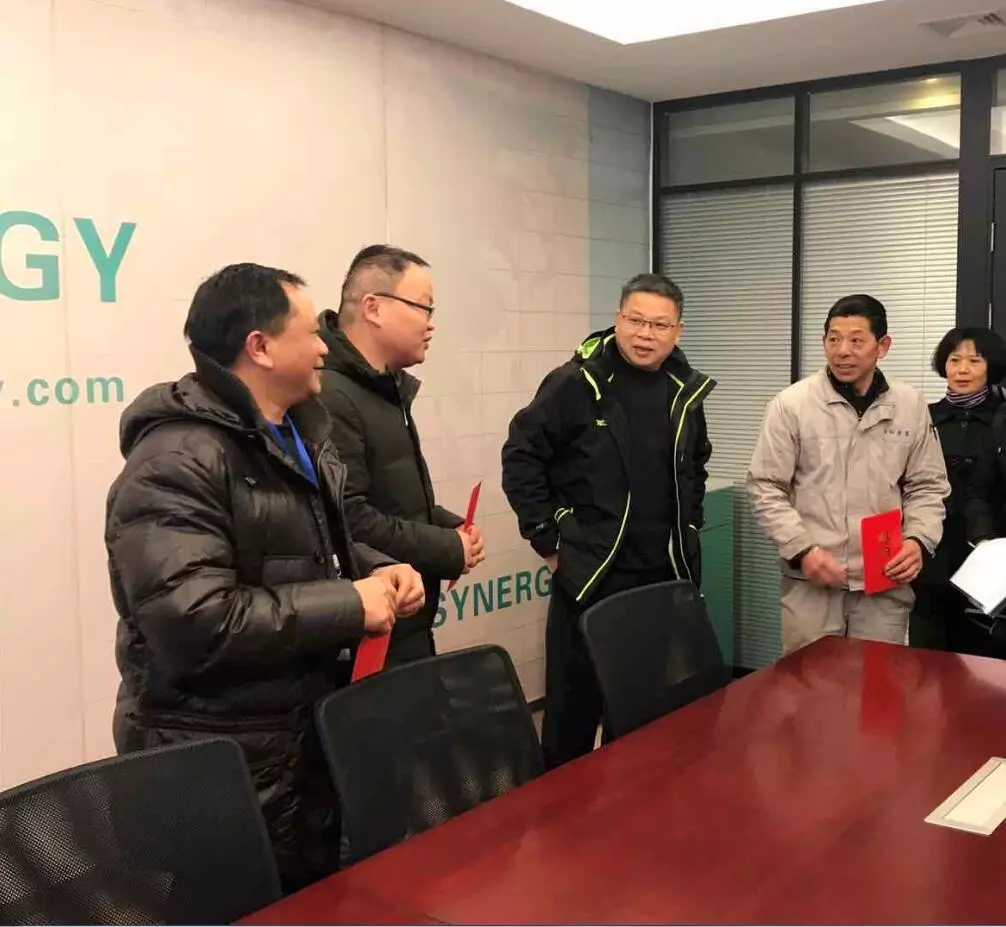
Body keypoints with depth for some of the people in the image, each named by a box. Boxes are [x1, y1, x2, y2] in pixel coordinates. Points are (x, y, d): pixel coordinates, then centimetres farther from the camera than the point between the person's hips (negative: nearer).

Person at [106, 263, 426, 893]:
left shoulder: (301, 433, 9)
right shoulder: (179, 460, -23)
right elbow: (195, 622, -33)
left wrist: (377, 570, -1)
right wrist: (349, 605, -24)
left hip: (312, 733, 9)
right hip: (222, 765, -9)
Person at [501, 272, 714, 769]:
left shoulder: (686, 391, 7)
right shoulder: (577, 383, -10)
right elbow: (521, 457, -8)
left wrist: (689, 528, 16)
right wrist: (547, 537, -9)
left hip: (667, 576, 5)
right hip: (590, 573, -5)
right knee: (576, 699, 3)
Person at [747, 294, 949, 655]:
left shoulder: (911, 406, 5)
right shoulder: (791, 404, -4)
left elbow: (927, 487, 11)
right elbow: (766, 488, -3)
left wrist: (918, 540, -6)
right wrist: (802, 549, -13)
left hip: (885, 581, 2)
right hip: (810, 580, -2)